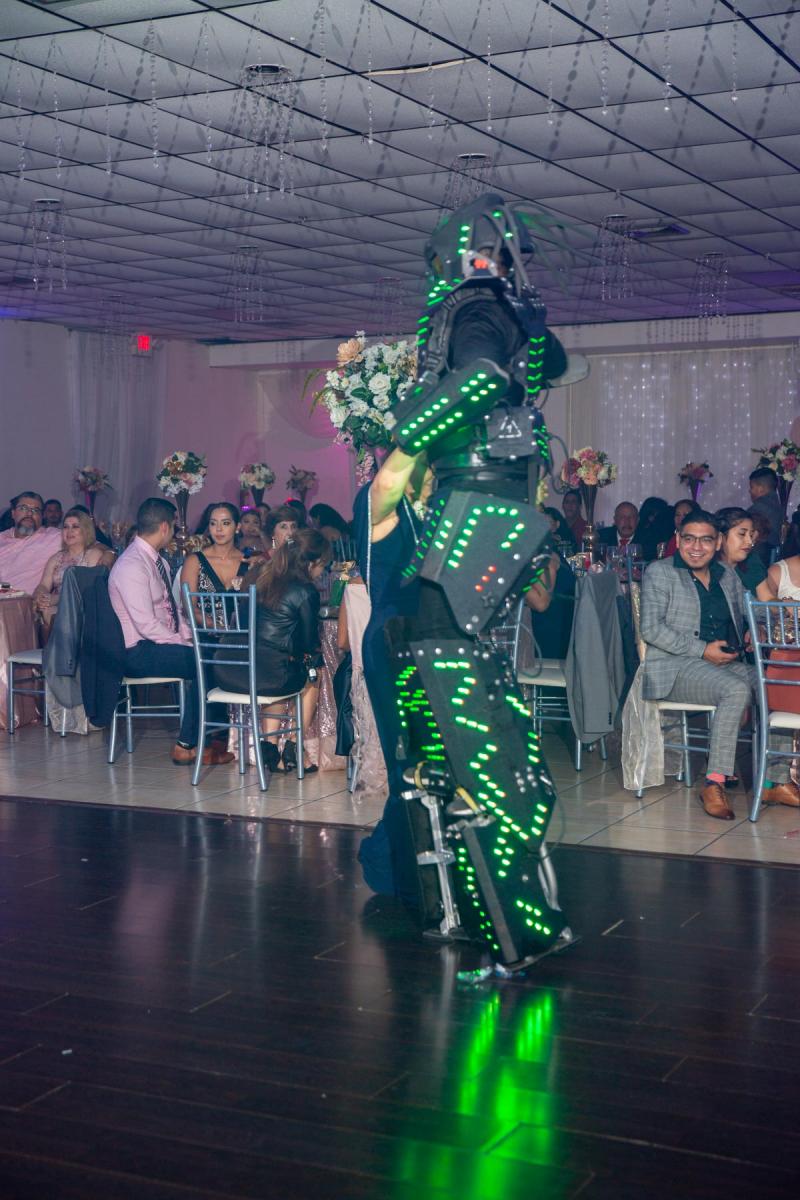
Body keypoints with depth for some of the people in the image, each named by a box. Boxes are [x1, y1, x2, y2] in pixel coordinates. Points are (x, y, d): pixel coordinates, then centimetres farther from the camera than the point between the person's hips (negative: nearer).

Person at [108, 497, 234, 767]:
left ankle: (218, 735, -6)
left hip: (164, 642, 9)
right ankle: (187, 745, -14)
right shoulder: (132, 566, -17)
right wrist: (185, 643, -18)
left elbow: (173, 610, 18)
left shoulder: (158, 561, 14)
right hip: (139, 652, -9)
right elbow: (147, 625, -23)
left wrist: (190, 636, 1)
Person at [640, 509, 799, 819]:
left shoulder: (728, 577, 20)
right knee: (737, 690, -34)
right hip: (675, 666, -6)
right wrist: (703, 650, -14)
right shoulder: (659, 572, 3)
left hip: (726, 664, 6)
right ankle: (715, 782, -32)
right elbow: (651, 629, -8)